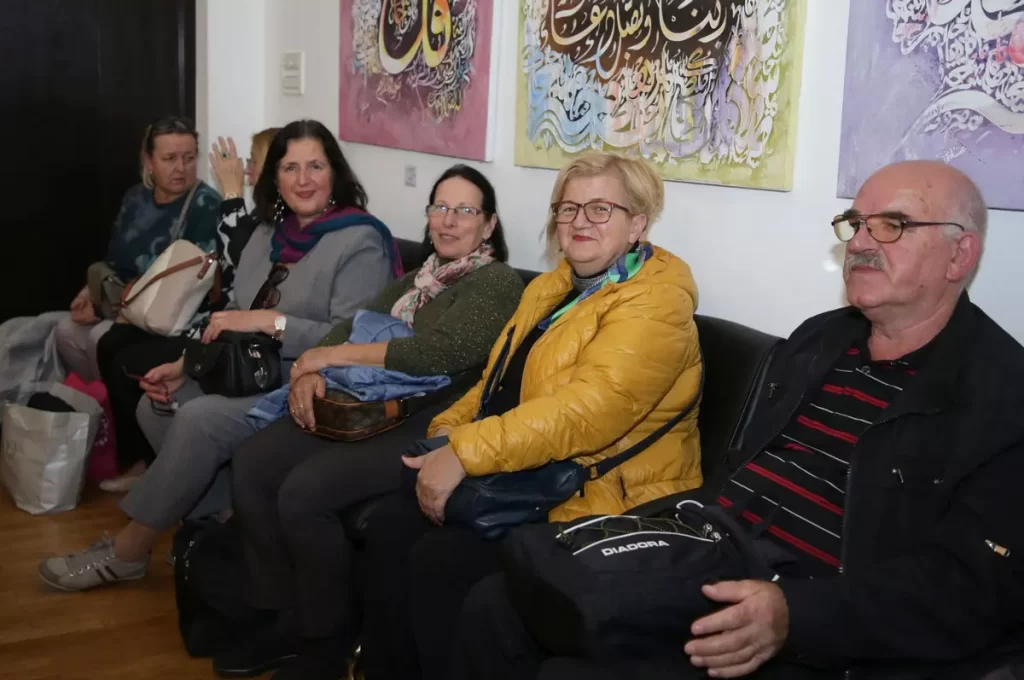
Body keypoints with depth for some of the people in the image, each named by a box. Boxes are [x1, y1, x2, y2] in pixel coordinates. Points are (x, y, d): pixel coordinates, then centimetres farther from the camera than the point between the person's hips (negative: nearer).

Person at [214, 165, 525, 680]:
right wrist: (310, 370, -11)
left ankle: (328, 638, -2)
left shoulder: (499, 282, -3)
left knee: (304, 491, -25)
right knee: (251, 465, -8)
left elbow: (446, 350, -21)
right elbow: (351, 326, 13)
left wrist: (338, 356, -15)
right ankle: (287, 619, 4)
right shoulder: (417, 279, 23)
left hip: (434, 425, -8)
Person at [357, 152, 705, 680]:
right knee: (391, 525, -8)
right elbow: (501, 380, 18)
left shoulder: (654, 302, -15)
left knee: (440, 559, -21)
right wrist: (448, 430, -2)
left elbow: (589, 407, -28)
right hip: (527, 476, 9)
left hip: (599, 495, -8)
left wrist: (466, 453, -31)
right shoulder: (550, 288, 16)